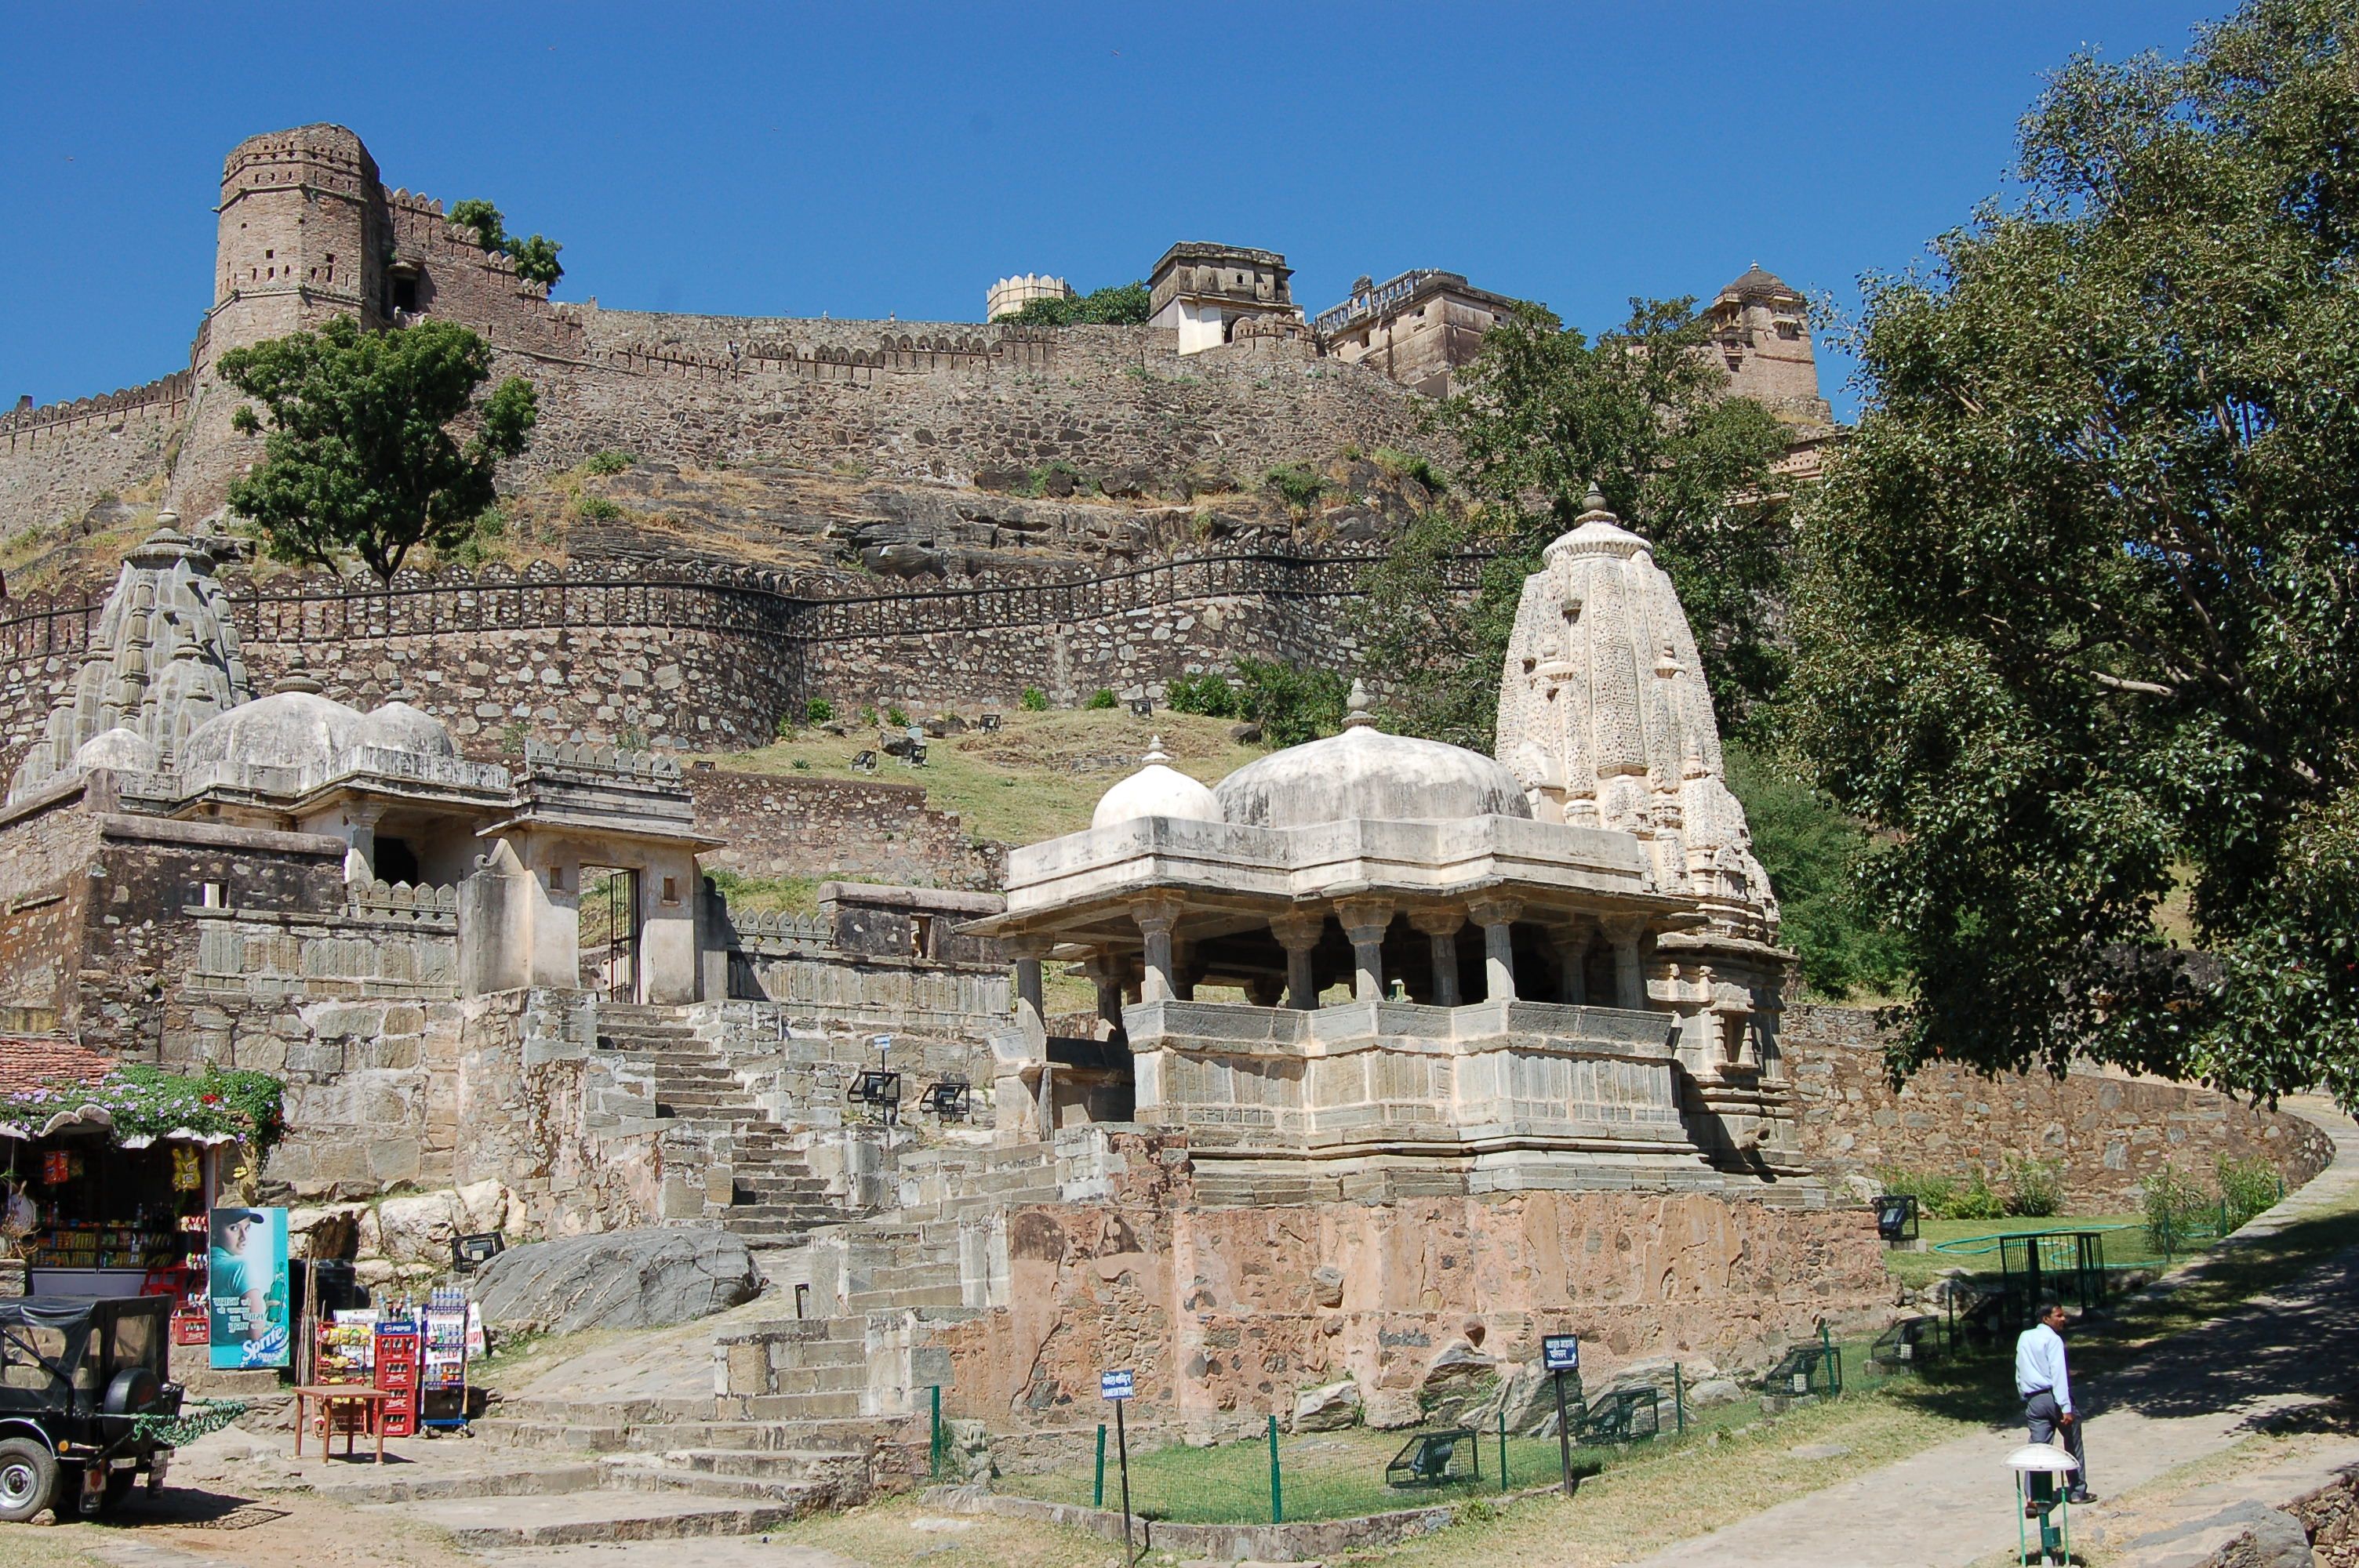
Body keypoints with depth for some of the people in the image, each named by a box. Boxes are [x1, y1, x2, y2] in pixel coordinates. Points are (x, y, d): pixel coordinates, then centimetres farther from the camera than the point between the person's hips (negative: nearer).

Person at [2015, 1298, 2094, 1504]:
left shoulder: (2024, 1338, 12)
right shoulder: (2052, 1339, -9)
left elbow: (2019, 1373, 15)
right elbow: (2058, 1374, -16)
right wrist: (2066, 1408, -20)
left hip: (2033, 1400, 5)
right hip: (2054, 1396, -5)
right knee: (2073, 1445, 12)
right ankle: (2077, 1491, 18)